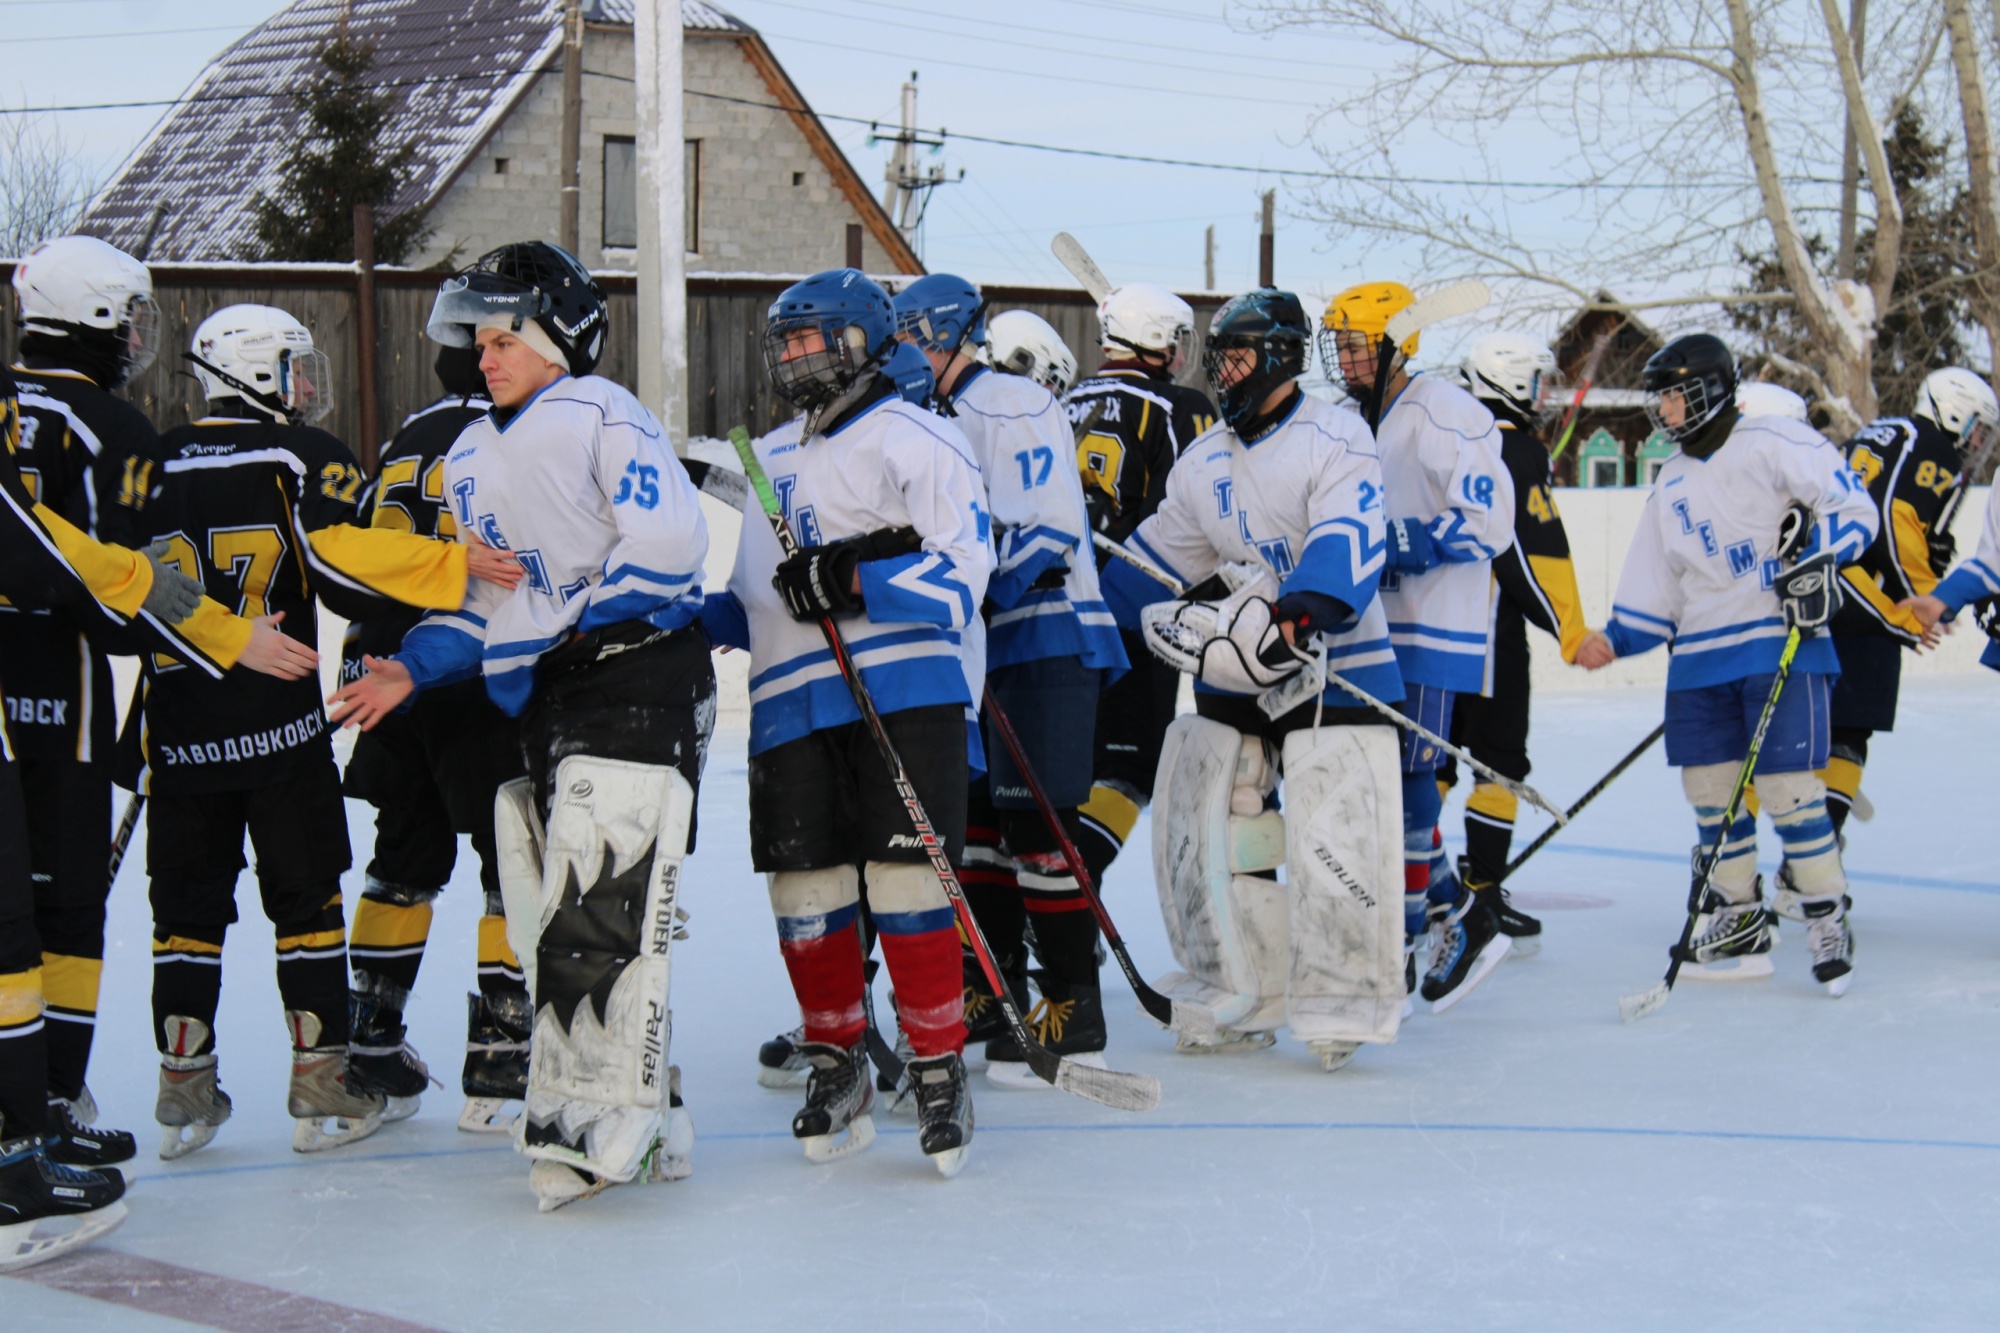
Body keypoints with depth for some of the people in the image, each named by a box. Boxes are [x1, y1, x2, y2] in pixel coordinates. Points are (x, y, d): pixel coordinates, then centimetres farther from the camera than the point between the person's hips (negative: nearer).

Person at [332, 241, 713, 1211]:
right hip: (546, 707, 9)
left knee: (597, 902, -16)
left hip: (637, 680, -9)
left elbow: (670, 543, -13)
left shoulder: (602, 416, -3)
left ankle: (604, 1111, -14)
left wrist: (574, 619, -13)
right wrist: (412, 669, 10)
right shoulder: (471, 459, 22)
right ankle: (641, 1100, 13)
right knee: (551, 907, 6)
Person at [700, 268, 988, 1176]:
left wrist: (855, 582, -22)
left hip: (903, 692, -6)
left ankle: (939, 1071, 2)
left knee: (905, 884, -8)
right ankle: (836, 1067, 18)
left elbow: (960, 576, -11)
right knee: (806, 892, 4)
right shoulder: (770, 460, 23)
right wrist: (694, 619, 11)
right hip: (790, 707, 6)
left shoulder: (915, 440, 0)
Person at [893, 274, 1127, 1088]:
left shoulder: (1010, 405, -11)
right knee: (976, 816, 13)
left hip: (1046, 638, -10)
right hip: (986, 646, 10)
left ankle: (1073, 1020, -5)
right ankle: (993, 996, 24)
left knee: (1037, 827, -11)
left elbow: (1047, 529, -20)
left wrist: (978, 597, -22)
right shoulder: (943, 421, 19)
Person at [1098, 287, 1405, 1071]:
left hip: (1333, 666, -7)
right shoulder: (1204, 462, 13)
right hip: (1231, 667, 7)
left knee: (1333, 838, -12)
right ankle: (1239, 1002, 18)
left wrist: (1302, 611, -41)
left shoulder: (1335, 439, -9)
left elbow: (1347, 541, -24)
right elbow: (1154, 559, 21)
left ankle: (1342, 1006, 1)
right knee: (1204, 825, 6)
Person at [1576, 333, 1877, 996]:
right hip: (1701, 656, 7)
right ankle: (1740, 927, 17)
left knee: (1788, 786, -10)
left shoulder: (1773, 443, -3)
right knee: (1711, 790, 6)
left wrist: (1816, 560, -21)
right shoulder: (1671, 484, 20)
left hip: (1783, 642, -7)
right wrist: (1615, 640, 7)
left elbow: (1853, 505, -8)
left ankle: (1828, 918, 3)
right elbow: (1657, 592, 19)